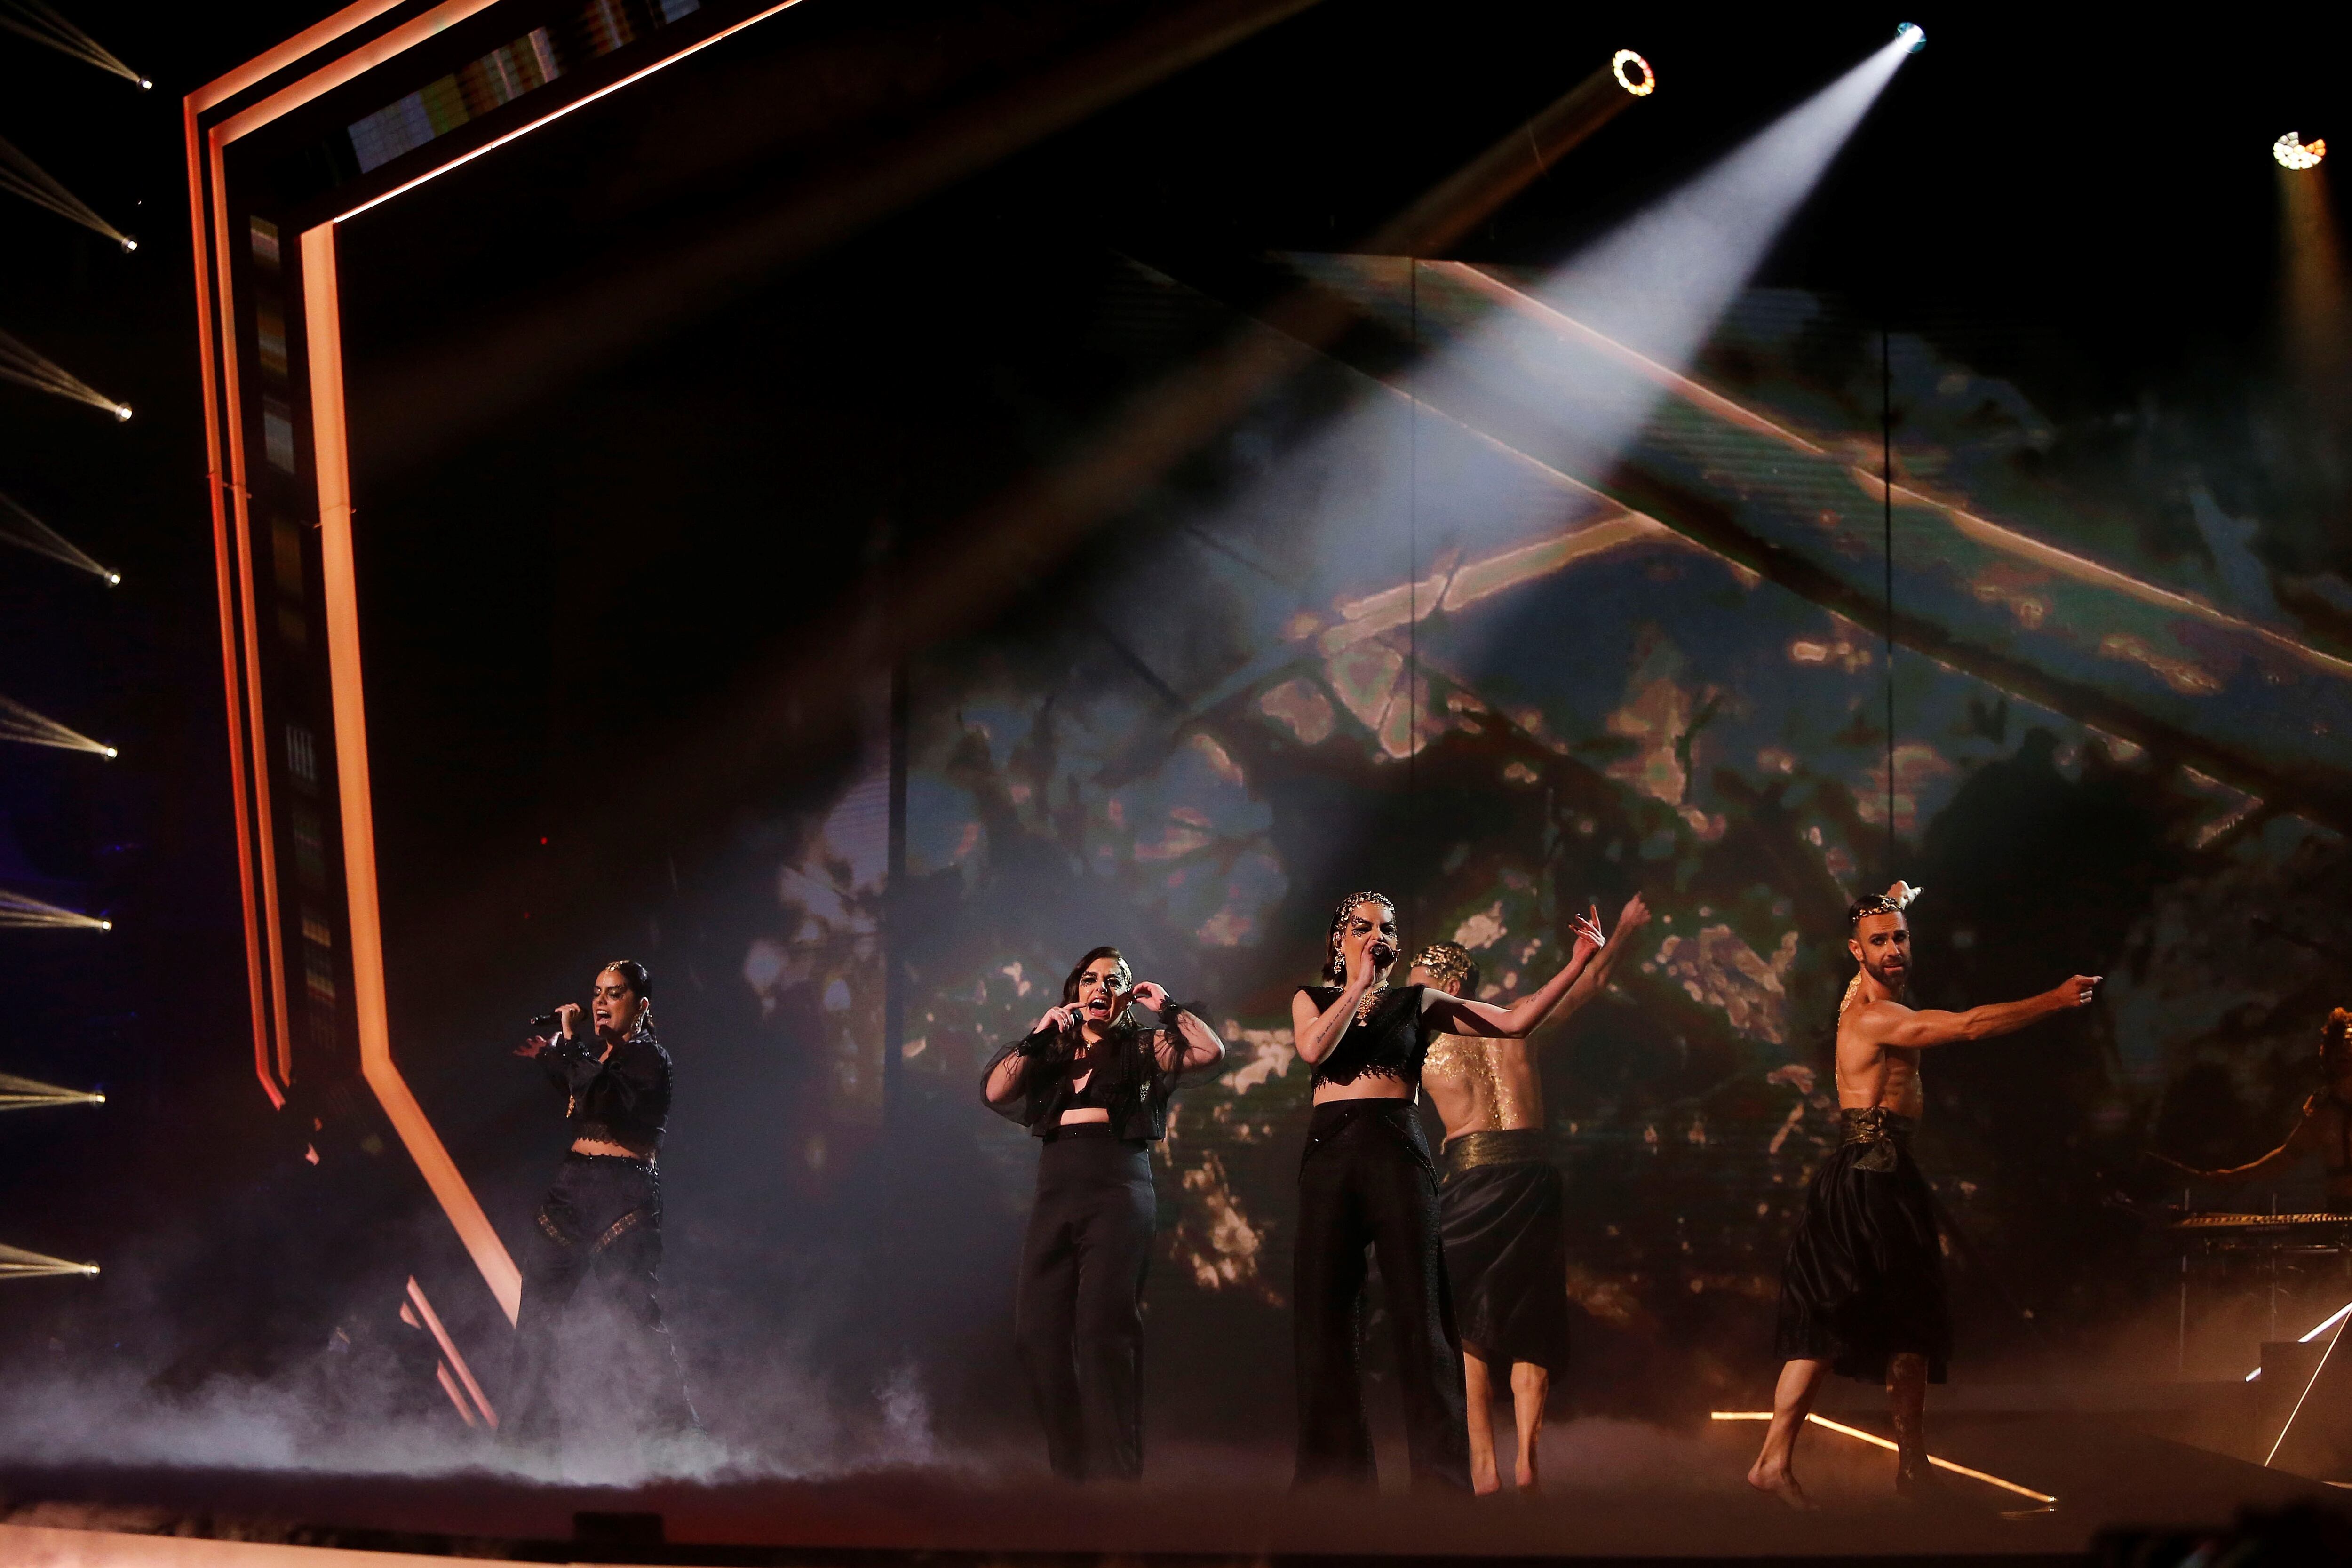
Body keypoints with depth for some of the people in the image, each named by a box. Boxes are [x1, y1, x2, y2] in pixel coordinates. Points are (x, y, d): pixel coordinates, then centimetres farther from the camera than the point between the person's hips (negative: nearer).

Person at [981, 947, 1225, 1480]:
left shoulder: (1143, 1049, 13)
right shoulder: (1049, 1054, 23)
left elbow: (1212, 1051, -2)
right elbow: (996, 1092, 8)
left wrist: (1166, 1008, 4)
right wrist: (1038, 1036, 2)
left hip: (1119, 1192, -4)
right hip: (1055, 1195, 4)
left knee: (1104, 1327, -15)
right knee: (1037, 1330, -5)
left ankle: (1115, 1472, -14)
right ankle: (1070, 1468, 4)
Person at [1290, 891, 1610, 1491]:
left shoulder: (1417, 1002, 13)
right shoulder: (1312, 999, 15)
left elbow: (1513, 1021, 6)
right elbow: (1313, 1049, -8)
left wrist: (1576, 966, -3)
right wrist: (1359, 986, -4)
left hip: (1397, 1151, -1)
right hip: (1329, 1154, 1)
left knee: (1419, 1312, -6)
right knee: (1322, 1311, -2)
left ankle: (1442, 1475, -7)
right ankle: (1335, 1472, 5)